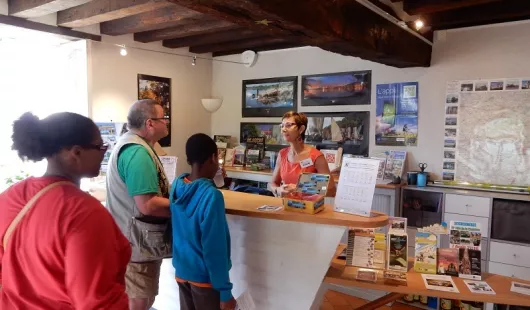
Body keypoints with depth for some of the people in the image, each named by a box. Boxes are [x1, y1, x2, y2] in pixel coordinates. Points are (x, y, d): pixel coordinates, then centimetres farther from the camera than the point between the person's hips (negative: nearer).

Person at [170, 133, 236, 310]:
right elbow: (215, 249, -23)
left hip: (181, 271, 7)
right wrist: (225, 292, -15)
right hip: (205, 277, -6)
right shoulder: (211, 196, -25)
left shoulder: (177, 185, -5)